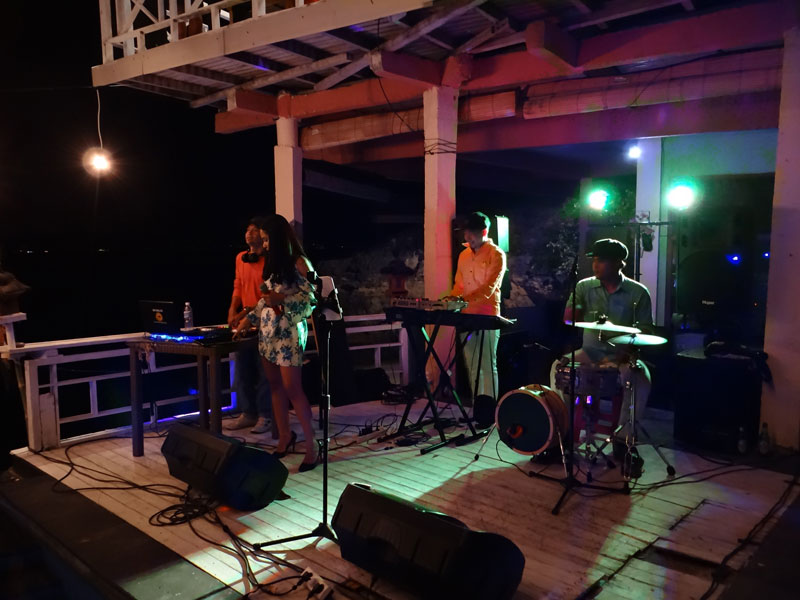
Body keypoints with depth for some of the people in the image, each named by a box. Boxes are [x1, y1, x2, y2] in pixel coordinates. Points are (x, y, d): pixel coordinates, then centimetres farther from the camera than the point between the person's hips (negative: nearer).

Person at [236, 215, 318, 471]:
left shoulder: (299, 263, -8)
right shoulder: (273, 263, 15)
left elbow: (312, 299, -11)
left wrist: (283, 300, -22)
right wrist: (249, 318, 14)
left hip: (289, 332, -7)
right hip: (268, 331, 7)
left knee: (292, 388, -9)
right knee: (275, 386, 8)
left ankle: (312, 445, -1)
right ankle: (284, 436, 19)